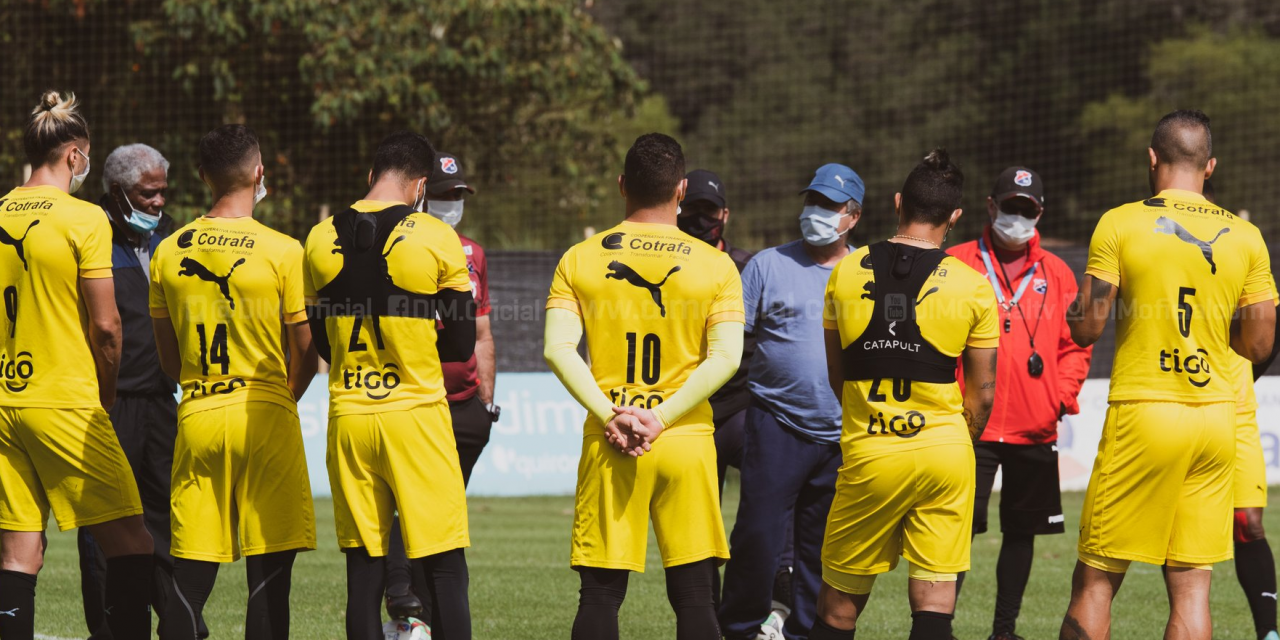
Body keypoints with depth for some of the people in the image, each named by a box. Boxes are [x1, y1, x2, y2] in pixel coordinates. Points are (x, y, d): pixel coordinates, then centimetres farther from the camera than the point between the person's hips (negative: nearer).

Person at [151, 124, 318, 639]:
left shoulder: (168, 252, 4)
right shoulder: (280, 251, -8)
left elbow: (168, 357, 13)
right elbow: (305, 354, -2)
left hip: (196, 419, 4)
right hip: (265, 421, -4)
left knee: (191, 576, 5)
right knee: (269, 571, -2)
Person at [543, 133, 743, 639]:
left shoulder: (579, 260, 4)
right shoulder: (715, 266, 1)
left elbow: (558, 349, -7)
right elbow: (724, 358, -8)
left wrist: (611, 416, -9)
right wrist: (661, 418, -10)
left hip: (608, 446, 1)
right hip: (687, 445, -1)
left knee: (600, 593, 4)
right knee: (693, 593, 2)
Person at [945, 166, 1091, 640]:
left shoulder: (1056, 273, 11)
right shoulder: (956, 264, 2)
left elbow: (1076, 345, 12)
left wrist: (1064, 394, -4)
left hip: (1035, 429, 4)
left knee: (1021, 530, 9)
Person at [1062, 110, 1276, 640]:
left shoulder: (1120, 225, -5)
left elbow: (1086, 328, -8)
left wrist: (1076, 307, 15)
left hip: (1143, 415, -3)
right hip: (1216, 418, 3)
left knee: (1094, 582, 2)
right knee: (1192, 588, 4)